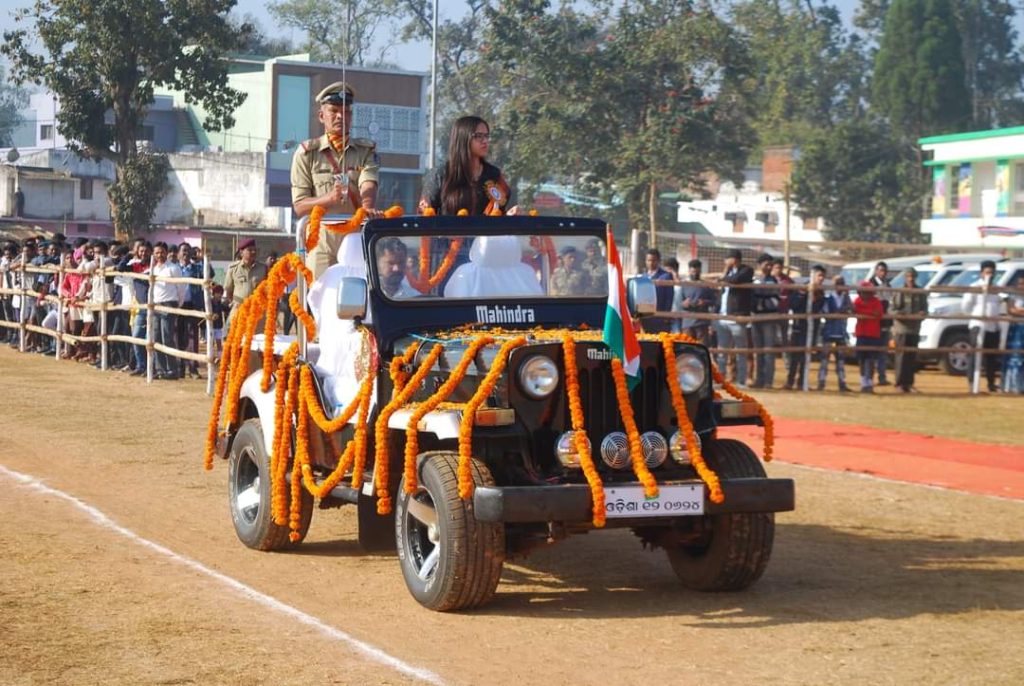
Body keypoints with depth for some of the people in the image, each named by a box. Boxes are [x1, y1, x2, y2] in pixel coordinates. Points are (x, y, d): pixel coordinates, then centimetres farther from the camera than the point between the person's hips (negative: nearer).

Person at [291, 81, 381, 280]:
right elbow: (299, 206, 2)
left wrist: (367, 205, -30)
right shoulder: (306, 153, 9)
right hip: (321, 243, -1)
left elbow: (369, 185, -7)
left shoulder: (367, 151, 14)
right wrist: (329, 198, -18)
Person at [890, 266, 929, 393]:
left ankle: (909, 383, 13)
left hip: (915, 329, 4)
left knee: (912, 357, 6)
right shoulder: (898, 293, -1)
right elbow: (892, 309, -3)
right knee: (902, 356, -7)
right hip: (901, 328, -4)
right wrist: (902, 315, -20)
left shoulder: (921, 293, 9)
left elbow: (925, 309, 13)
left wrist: (922, 313, -9)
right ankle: (900, 383, -2)